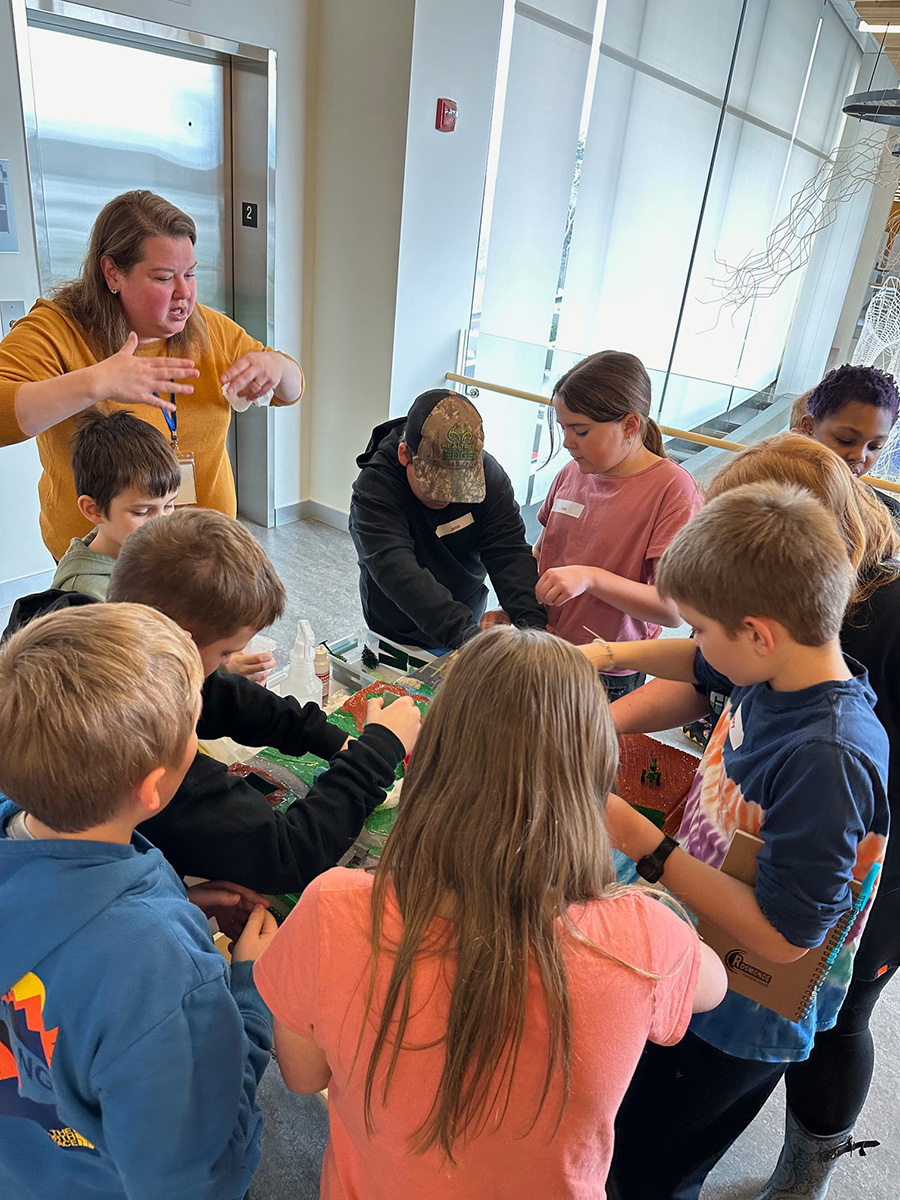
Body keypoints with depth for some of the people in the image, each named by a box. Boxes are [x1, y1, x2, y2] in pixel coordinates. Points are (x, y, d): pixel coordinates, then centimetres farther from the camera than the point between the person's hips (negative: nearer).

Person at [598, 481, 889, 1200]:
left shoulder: (828, 759, -35)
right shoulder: (772, 673, -12)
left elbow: (783, 936, -30)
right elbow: (697, 666, 13)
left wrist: (646, 846, -28)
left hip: (741, 1023, -7)